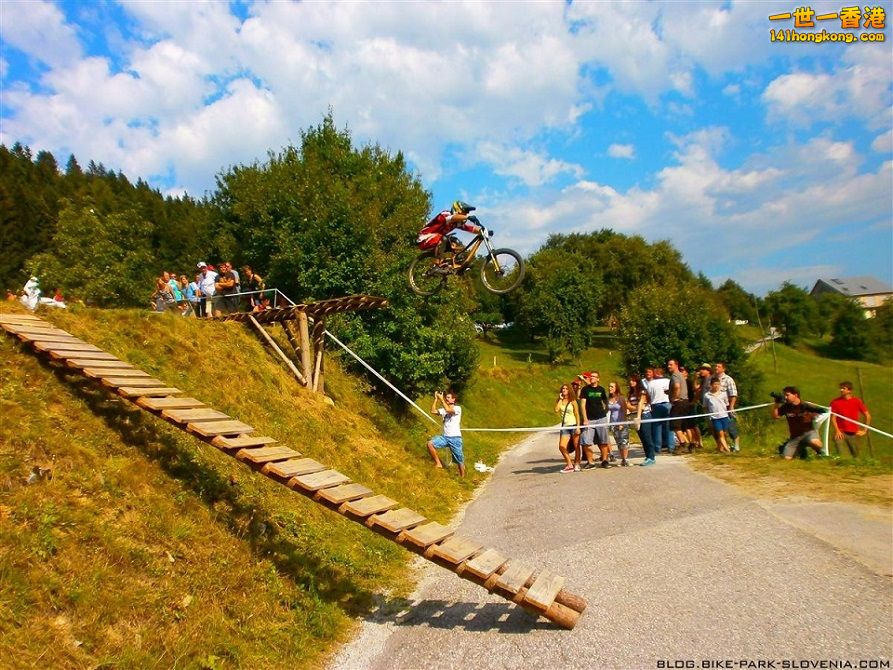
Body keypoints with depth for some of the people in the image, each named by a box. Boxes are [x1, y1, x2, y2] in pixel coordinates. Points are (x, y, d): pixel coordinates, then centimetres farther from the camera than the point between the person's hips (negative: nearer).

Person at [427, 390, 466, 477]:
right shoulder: (444, 410, 14)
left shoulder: (458, 408, -4)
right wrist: (436, 399, -4)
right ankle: (438, 463, -7)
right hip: (445, 437, 5)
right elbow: (433, 411, 0)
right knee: (430, 443, -18)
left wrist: (441, 399, -18)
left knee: (459, 460, 2)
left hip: (455, 438, -5)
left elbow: (448, 410, -25)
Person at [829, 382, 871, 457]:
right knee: (840, 454, -16)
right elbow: (833, 417, -3)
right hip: (841, 432, -2)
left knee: (855, 455, 11)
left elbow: (868, 416, 8)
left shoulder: (857, 401, 2)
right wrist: (837, 430, -14)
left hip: (854, 433, 2)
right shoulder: (835, 402, -2)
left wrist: (864, 430, 3)